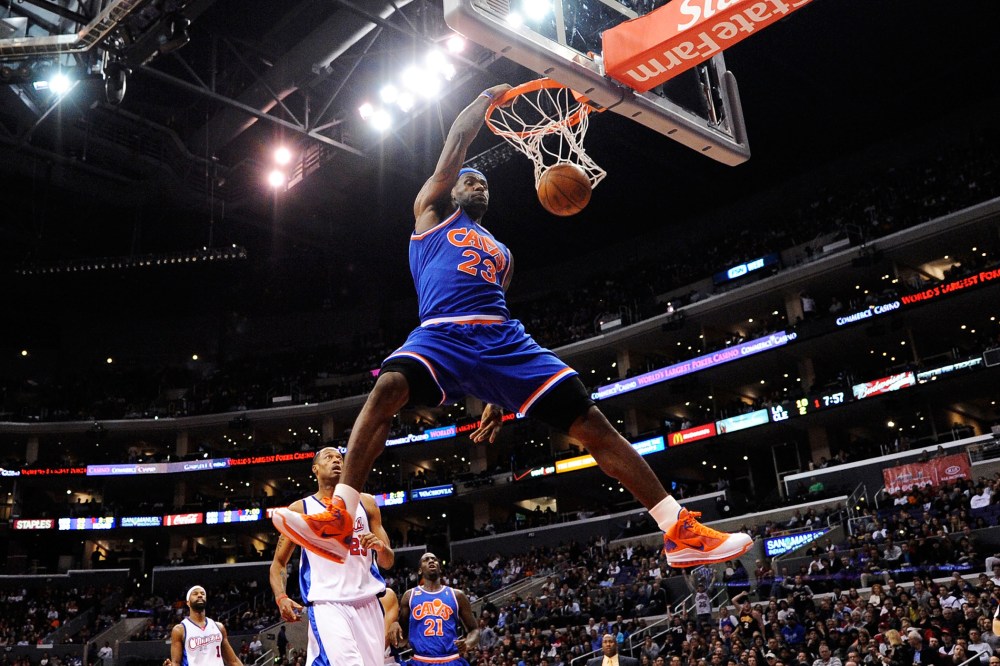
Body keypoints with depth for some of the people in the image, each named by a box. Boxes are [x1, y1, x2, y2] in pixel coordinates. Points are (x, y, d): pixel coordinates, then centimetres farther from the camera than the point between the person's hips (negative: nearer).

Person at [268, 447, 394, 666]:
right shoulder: (300, 509, 7)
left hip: (367, 604, 4)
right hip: (326, 604, -4)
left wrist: (381, 547, -10)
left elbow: (388, 562, 14)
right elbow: (278, 563, 10)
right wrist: (281, 598, -9)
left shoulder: (365, 502, 13)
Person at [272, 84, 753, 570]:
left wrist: (497, 398, 18)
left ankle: (680, 530, -8)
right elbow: (457, 142, 14)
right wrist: (489, 97, 28)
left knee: (590, 421, -9)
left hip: (504, 338, 4)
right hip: (440, 334, -4)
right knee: (388, 389, -36)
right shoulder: (433, 211, 23)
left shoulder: (500, 252, 34)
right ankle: (339, 521, -33)